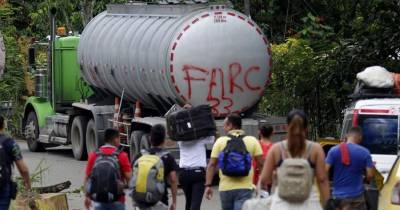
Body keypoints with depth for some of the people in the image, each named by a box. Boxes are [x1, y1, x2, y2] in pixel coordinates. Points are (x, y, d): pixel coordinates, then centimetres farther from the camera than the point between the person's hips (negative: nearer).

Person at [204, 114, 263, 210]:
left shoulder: (220, 141, 1)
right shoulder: (252, 141, 2)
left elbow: (212, 165, -3)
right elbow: (261, 163, -1)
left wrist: (208, 185, -1)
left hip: (225, 188, 1)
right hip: (245, 188, -1)